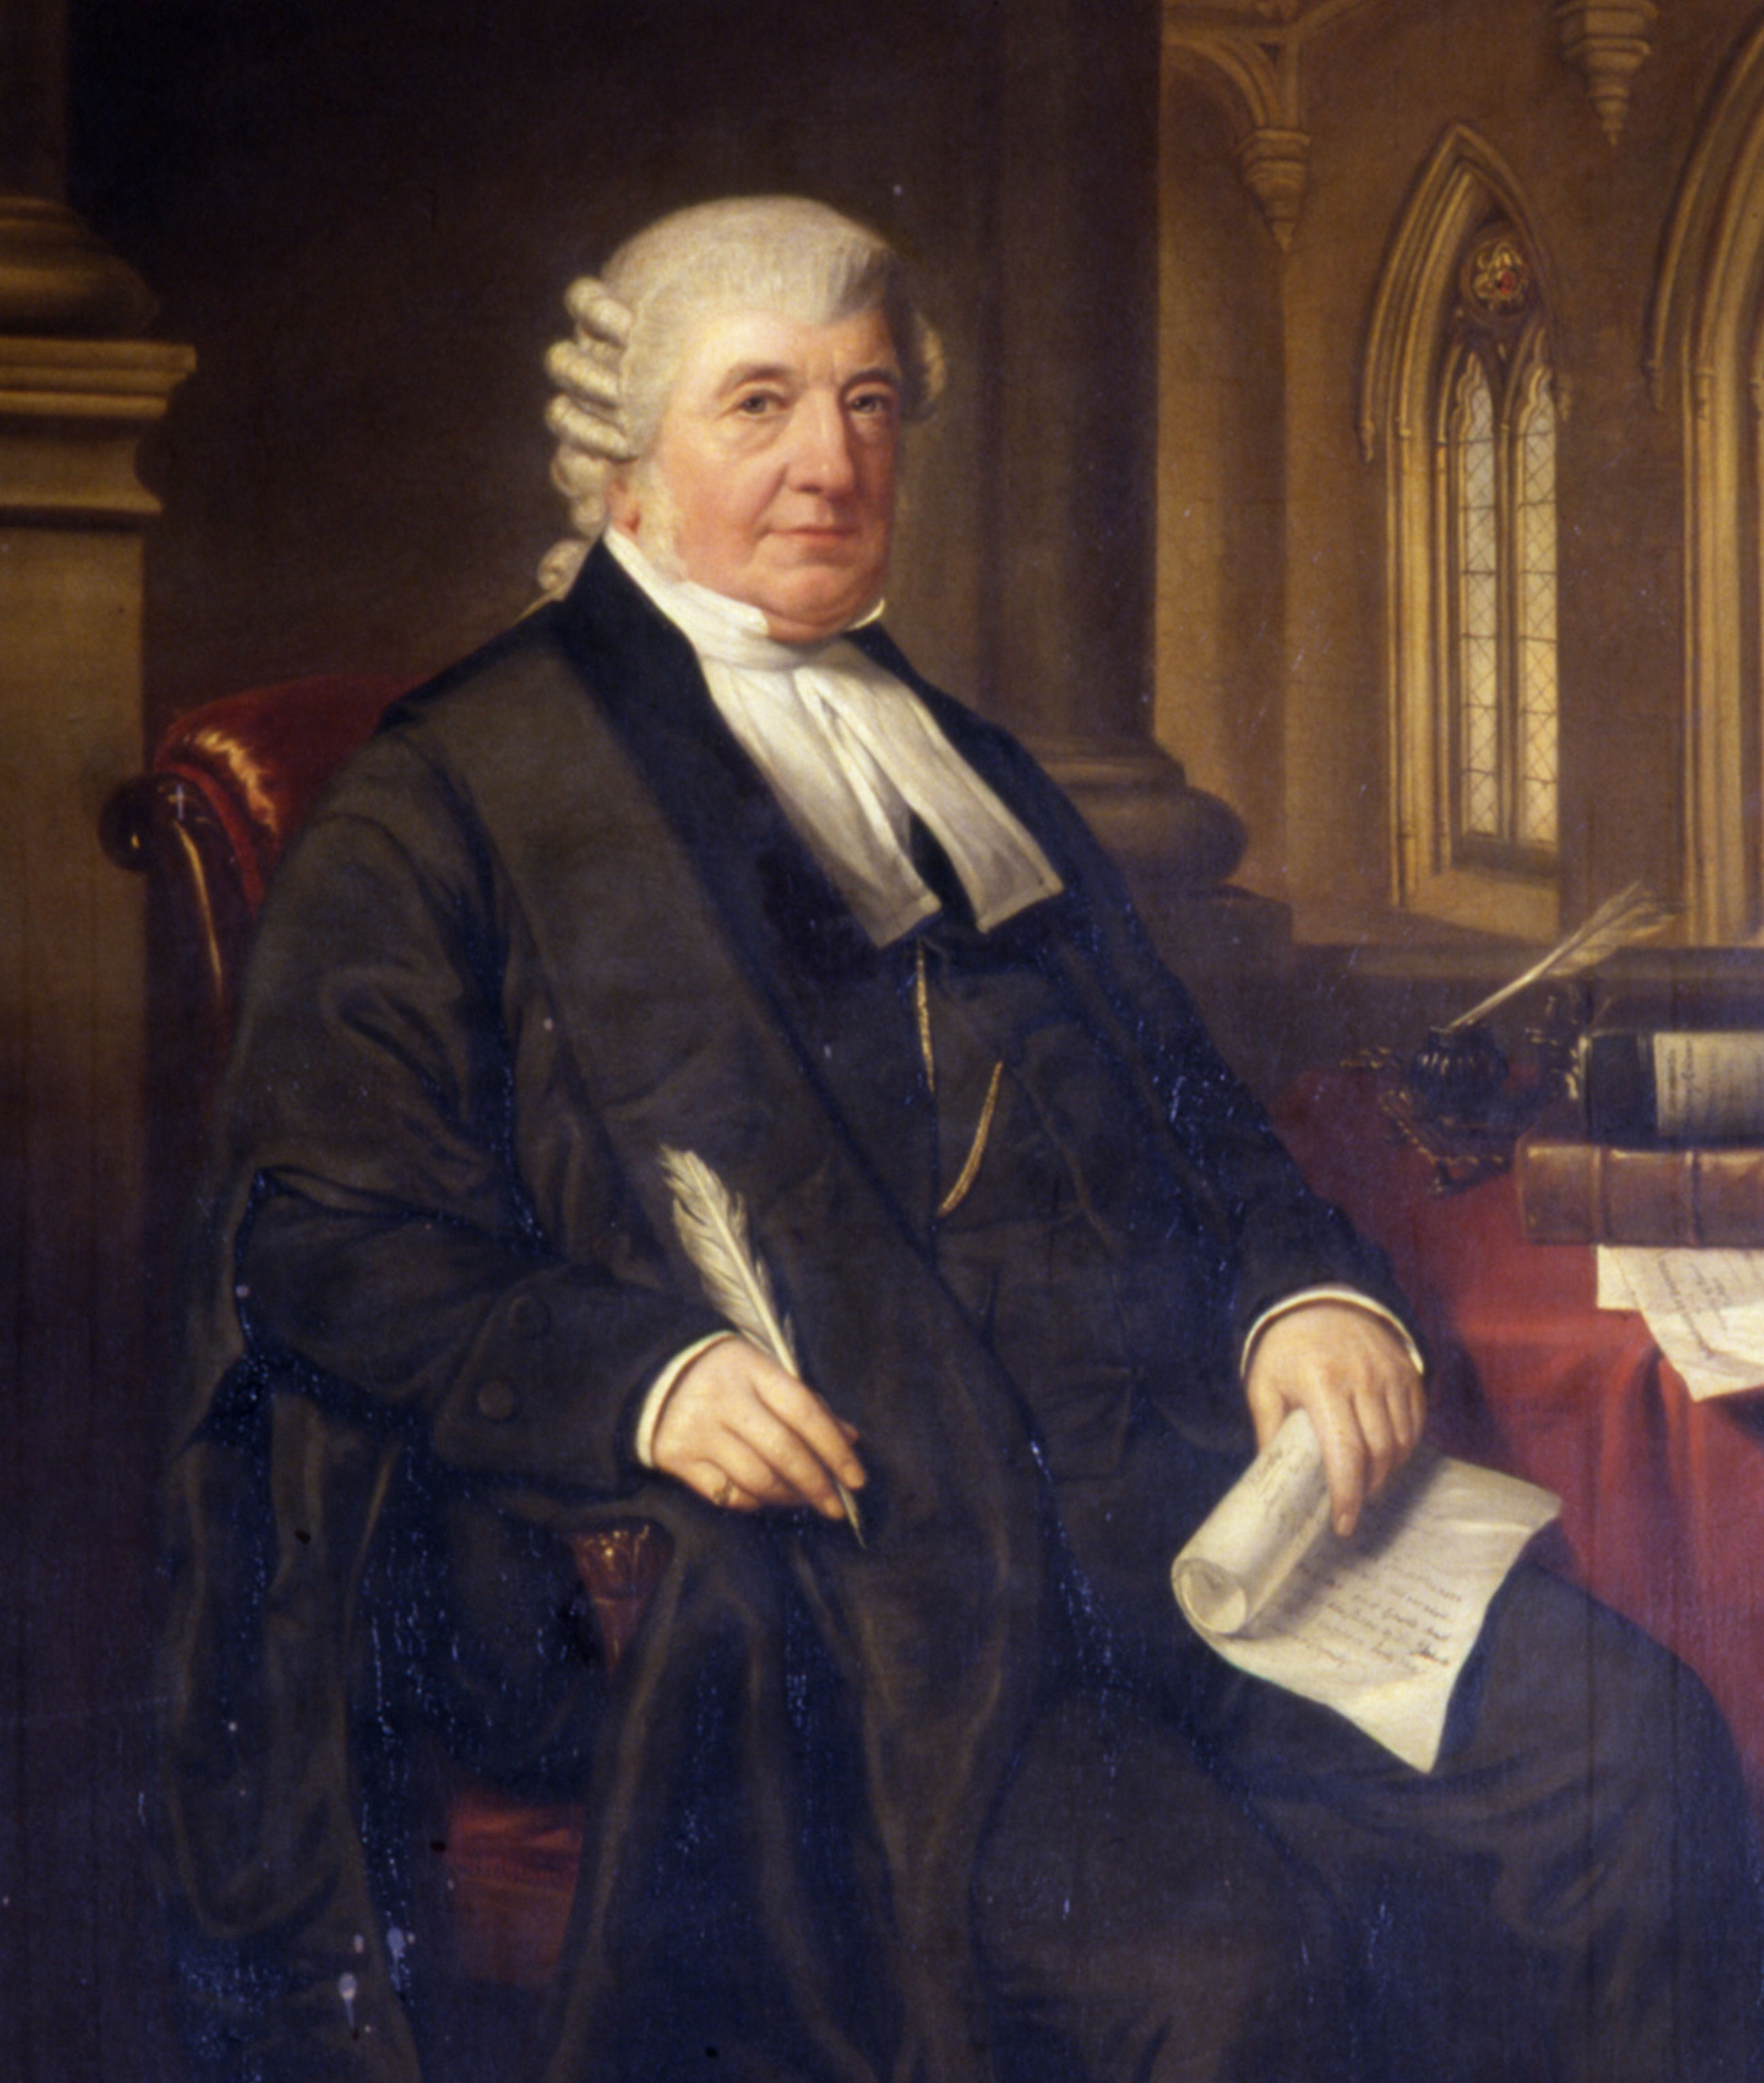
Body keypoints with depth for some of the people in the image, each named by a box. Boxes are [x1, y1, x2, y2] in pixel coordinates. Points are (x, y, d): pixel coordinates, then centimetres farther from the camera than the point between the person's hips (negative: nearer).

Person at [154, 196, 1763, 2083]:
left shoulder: (968, 773, 28)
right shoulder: (449, 804, 8)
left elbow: (1185, 1111, 26)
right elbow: (315, 1230, 1)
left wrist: (1305, 1289, 3)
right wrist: (633, 1374, -16)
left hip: (1168, 1482, 6)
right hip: (792, 1558, -5)